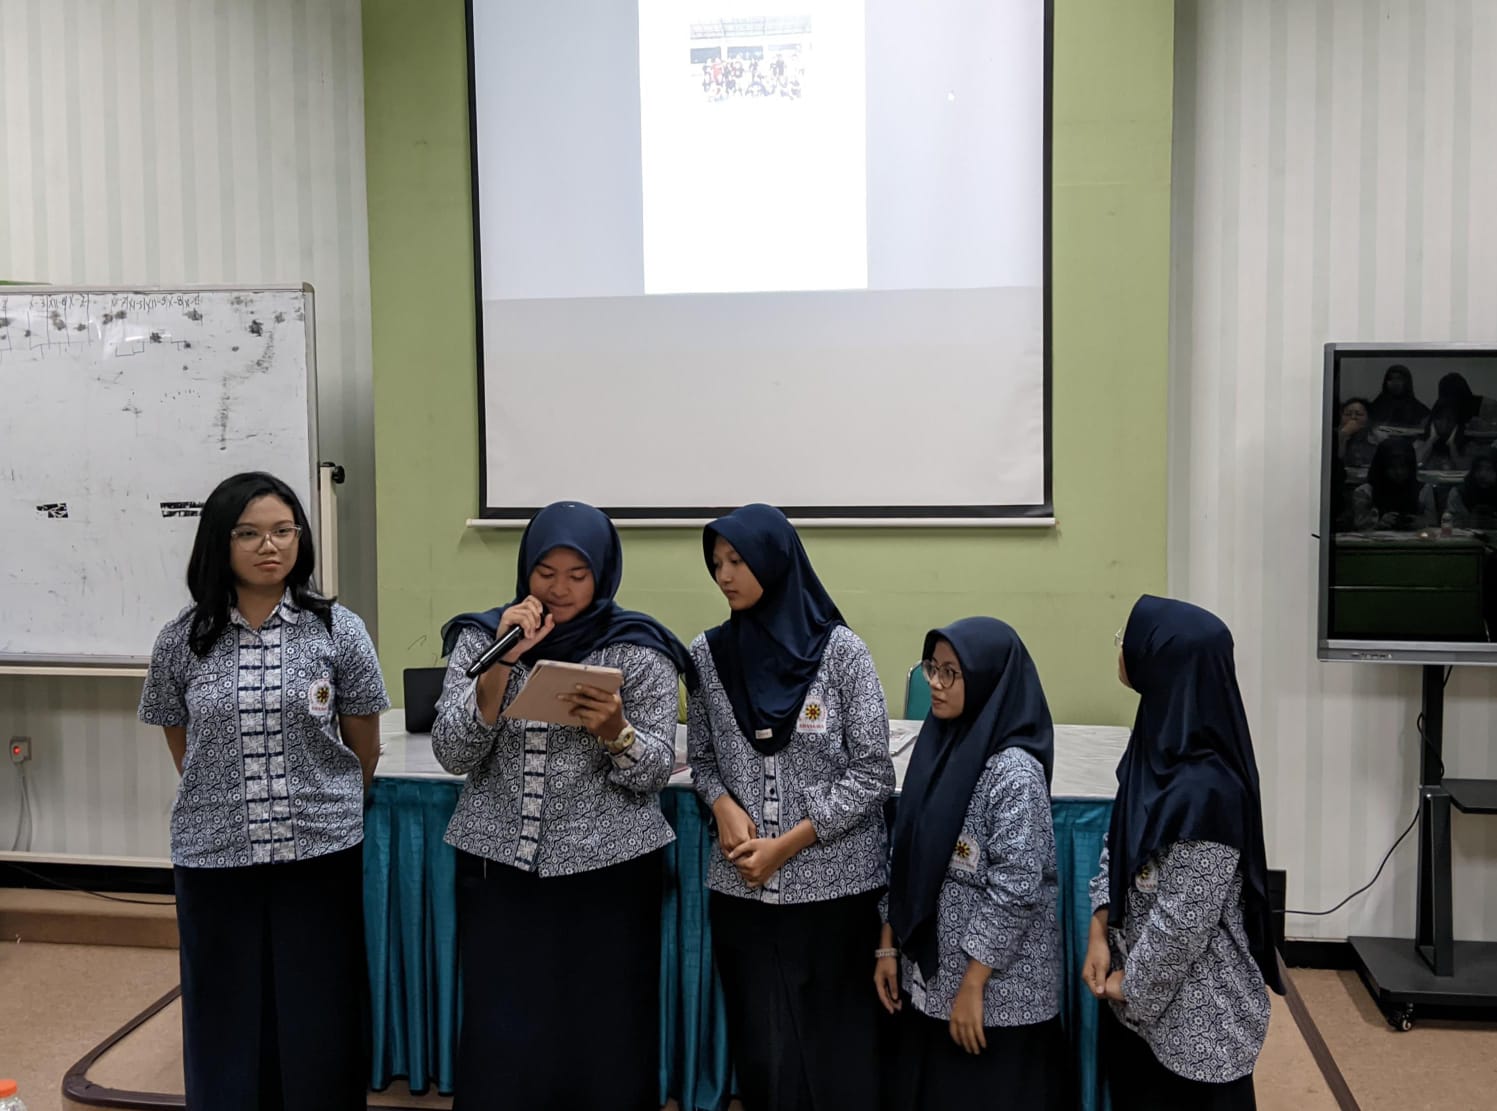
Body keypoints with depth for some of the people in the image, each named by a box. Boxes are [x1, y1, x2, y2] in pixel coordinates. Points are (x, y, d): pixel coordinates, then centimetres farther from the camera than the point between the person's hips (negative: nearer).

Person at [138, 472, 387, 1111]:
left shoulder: (338, 632, -4)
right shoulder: (182, 642, -1)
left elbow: (364, 751, 5)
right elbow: (183, 749, 11)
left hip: (320, 855, -1)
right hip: (214, 858, 1)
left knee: (319, 1021, 7)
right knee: (226, 1018, 11)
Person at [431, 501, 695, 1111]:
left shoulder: (640, 649, -3)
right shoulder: (481, 636, 2)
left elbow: (655, 771, -4)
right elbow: (452, 754, -7)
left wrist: (613, 729, -25)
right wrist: (503, 659, -18)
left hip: (609, 871, -1)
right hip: (499, 869, 1)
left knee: (604, 1040, 3)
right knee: (501, 1044, 2)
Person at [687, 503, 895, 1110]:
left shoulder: (841, 650, -7)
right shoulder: (707, 654, 3)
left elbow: (872, 771, -7)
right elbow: (701, 758, 11)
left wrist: (787, 844, -11)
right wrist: (725, 809, -10)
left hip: (833, 882, -2)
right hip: (741, 886, 3)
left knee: (834, 1044, 5)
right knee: (760, 1048, 8)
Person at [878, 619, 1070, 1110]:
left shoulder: (1014, 768, -18)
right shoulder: (938, 747, 4)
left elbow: (1017, 888, -20)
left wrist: (973, 985, -18)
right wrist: (889, 944, 9)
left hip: (997, 989, -7)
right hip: (929, 975, 7)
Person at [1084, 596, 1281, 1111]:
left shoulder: (1204, 790, -29)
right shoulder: (1157, 745, -3)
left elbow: (1184, 921, -24)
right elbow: (1118, 846, 8)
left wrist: (1132, 986, -11)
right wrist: (1099, 933, -2)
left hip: (1195, 1012, -8)